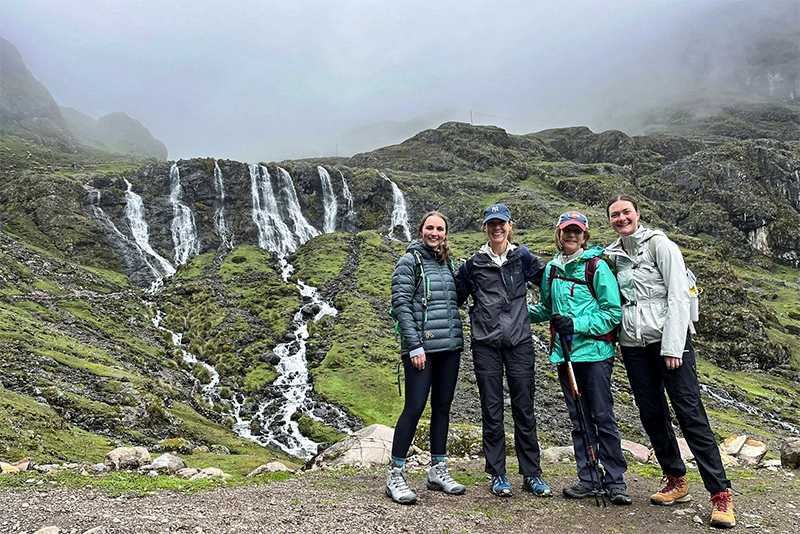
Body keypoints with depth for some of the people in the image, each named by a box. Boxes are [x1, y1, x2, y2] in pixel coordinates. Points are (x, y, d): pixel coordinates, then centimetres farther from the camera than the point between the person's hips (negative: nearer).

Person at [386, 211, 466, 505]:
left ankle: (437, 471, 22)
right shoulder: (410, 261, -4)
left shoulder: (449, 264, 15)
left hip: (450, 347, 7)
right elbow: (400, 304, -11)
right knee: (414, 407, -6)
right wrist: (415, 345, -15)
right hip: (421, 347, -6)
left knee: (442, 407, 10)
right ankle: (395, 475, 4)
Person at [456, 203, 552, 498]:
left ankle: (531, 474, 18)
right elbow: (455, 297, 12)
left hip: (519, 341, 0)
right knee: (492, 410, 5)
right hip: (486, 344, 0)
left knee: (524, 409, 6)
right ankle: (498, 475, 17)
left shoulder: (523, 258, 6)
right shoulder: (473, 264, 6)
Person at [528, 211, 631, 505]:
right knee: (579, 420, 11)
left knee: (603, 417, 0)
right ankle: (588, 479, 20)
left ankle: (615, 481, 12)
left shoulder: (597, 266, -4)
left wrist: (577, 324, -17)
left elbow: (613, 312, -8)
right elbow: (546, 309, 22)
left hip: (595, 352, -5)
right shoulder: (552, 269, 12)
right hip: (564, 354, 5)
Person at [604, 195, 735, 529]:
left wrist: (672, 347, -16)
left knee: (690, 412, -8)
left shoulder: (659, 244, -4)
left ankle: (721, 494, 0)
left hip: (667, 338, -5)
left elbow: (678, 296, -10)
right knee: (651, 414, 8)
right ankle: (676, 481, 24)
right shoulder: (612, 255, 12)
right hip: (633, 344, 6)